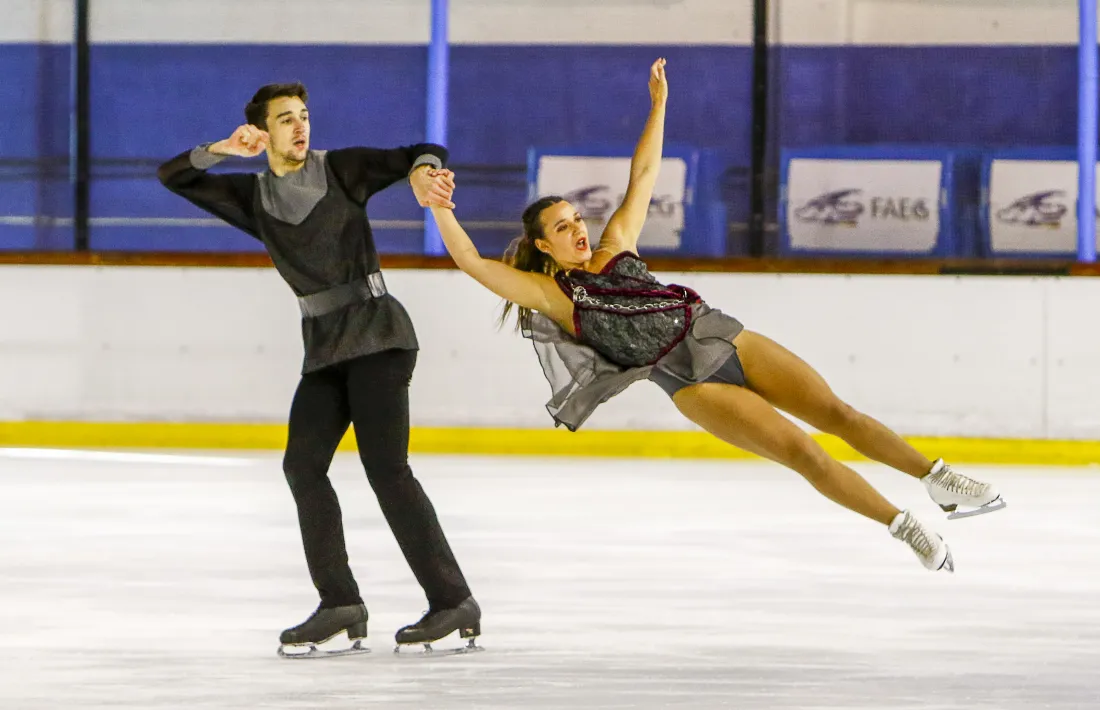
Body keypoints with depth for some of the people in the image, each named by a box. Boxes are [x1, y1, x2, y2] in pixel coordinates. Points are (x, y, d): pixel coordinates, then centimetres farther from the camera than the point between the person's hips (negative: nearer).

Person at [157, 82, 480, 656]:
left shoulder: (342, 169, 1)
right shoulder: (253, 197, 12)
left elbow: (424, 154, -1)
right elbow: (172, 176, 8)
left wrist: (421, 170, -26)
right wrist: (222, 151, -9)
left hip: (376, 334, -6)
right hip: (323, 348, 6)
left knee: (385, 466, -14)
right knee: (302, 463, -5)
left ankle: (452, 601, -14)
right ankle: (340, 603, -1)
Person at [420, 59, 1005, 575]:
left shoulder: (615, 246, 13)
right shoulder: (550, 293, -1)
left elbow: (644, 172, 18)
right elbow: (471, 262, -12)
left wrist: (658, 104, 14)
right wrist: (439, 208, -23)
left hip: (730, 341, 5)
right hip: (696, 385, -4)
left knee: (836, 413, -5)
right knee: (802, 451, -14)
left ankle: (940, 481, 0)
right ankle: (906, 529, -9)